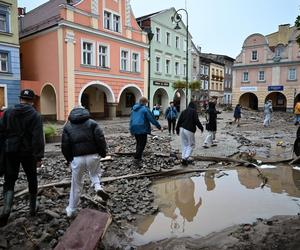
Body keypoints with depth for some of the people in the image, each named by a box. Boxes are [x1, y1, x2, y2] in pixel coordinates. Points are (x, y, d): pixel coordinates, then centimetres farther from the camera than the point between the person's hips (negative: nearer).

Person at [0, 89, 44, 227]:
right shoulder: (35, 115, -9)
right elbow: (38, 138, -16)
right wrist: (39, 156, -14)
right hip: (28, 152, -2)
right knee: (32, 180, 14)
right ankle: (33, 208, 24)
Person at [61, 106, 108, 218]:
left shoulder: (68, 126, 9)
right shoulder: (92, 123, 5)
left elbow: (64, 145, 5)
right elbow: (100, 139, -5)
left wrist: (68, 158, 17)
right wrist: (103, 153, 7)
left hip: (77, 158, 1)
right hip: (92, 156, 0)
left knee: (76, 184, 15)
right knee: (94, 173, 29)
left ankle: (71, 210, 25)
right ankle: (98, 187, 0)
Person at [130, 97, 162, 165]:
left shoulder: (134, 109, 13)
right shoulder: (145, 109, -9)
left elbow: (131, 119, 19)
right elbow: (152, 119, -9)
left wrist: (131, 128, 28)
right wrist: (159, 127, -2)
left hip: (134, 129, 8)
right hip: (142, 129, -7)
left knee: (138, 143, 18)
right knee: (142, 144, -1)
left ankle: (138, 157, 22)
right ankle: (136, 158, -6)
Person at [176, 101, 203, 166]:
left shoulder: (184, 111, 15)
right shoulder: (194, 111, -1)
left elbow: (179, 121, 13)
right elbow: (197, 121, -9)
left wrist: (177, 129, 19)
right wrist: (201, 128, 4)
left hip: (182, 129, 6)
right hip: (189, 130, -6)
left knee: (184, 145, 13)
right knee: (191, 145, 4)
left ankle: (184, 158, 13)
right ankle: (185, 158, -9)